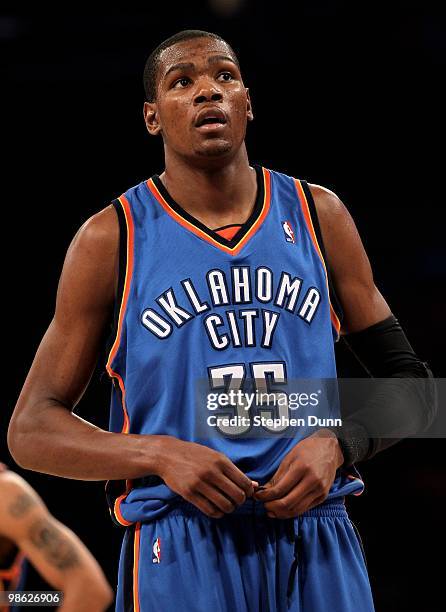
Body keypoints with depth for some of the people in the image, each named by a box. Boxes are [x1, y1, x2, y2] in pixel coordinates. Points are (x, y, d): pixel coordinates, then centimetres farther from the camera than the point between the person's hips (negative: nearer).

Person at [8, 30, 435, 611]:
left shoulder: (318, 217, 7)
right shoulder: (112, 239, 0)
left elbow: (409, 382, 12)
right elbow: (32, 431, 0)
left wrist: (339, 444, -9)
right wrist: (158, 455, -16)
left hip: (318, 546, 2)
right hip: (180, 551, -2)